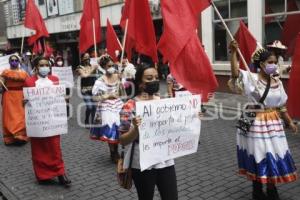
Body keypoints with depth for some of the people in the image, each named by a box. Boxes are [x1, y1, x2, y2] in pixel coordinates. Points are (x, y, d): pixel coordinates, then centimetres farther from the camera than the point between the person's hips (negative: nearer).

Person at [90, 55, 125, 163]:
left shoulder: (118, 77, 3)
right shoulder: (100, 81, -9)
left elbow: (123, 94, 7)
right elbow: (94, 97, -12)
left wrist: (120, 82, -4)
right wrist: (108, 96, -14)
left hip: (118, 106, 4)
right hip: (106, 108, -3)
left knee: (118, 129, 5)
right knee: (110, 130, 1)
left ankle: (116, 152, 24)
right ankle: (113, 154, 17)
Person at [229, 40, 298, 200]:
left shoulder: (278, 83, 6)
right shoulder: (252, 79, -10)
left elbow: (281, 106, 14)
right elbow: (235, 73, -29)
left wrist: (290, 122, 16)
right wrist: (233, 52, -36)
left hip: (273, 122, 6)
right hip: (256, 122, -5)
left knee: (275, 154, 11)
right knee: (258, 156, 4)